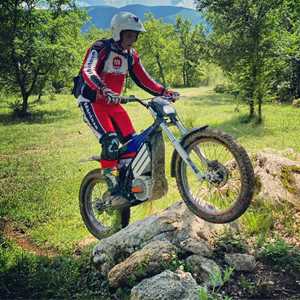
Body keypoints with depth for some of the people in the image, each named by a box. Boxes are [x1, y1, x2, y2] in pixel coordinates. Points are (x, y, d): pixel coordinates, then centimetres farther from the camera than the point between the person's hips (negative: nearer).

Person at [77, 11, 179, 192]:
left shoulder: (131, 55, 6)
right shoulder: (100, 48, -15)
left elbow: (143, 79, 8)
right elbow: (88, 71, -32)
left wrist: (164, 92, -6)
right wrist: (104, 91, -50)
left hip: (113, 104, 7)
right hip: (92, 102, -7)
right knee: (110, 140, -26)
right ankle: (109, 176, -12)